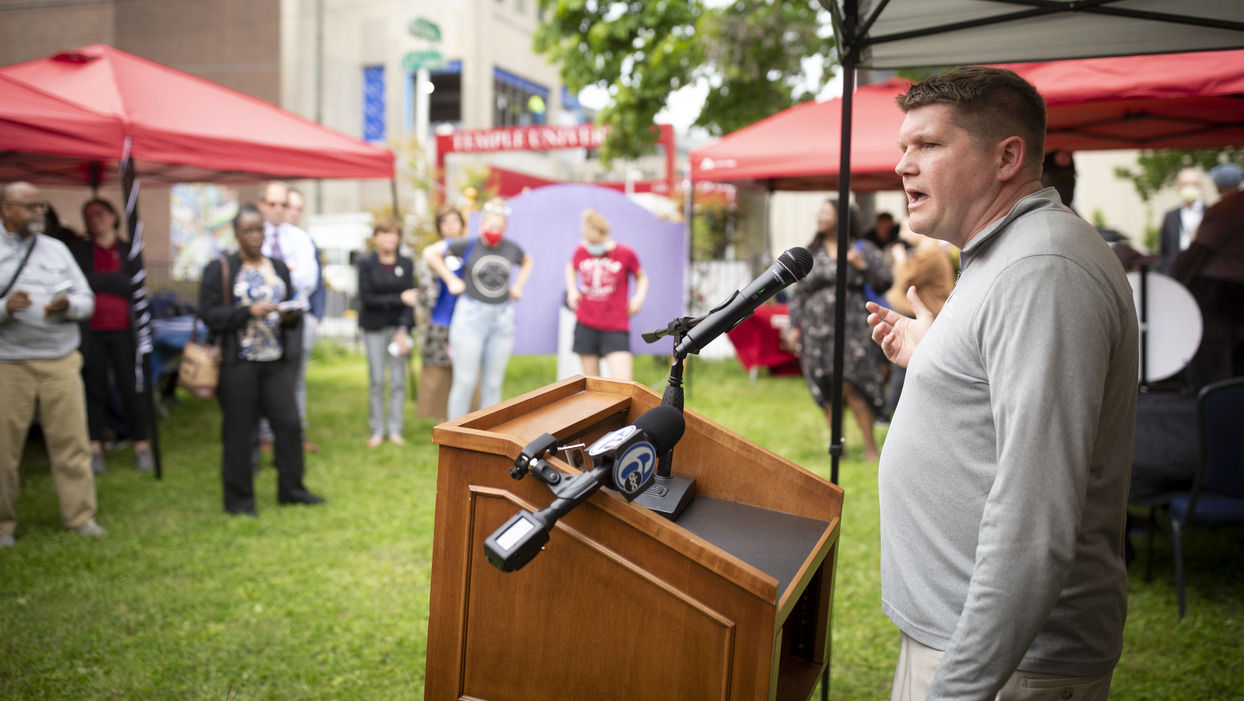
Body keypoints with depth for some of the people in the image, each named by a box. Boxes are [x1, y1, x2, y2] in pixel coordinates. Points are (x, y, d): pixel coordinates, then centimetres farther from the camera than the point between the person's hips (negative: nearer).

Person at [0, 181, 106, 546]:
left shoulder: (56, 249, 11)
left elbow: (87, 300, 9)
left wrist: (68, 305, -12)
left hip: (61, 361, 3)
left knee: (72, 441, 5)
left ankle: (81, 515, 14)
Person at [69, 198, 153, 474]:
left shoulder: (130, 251, 9)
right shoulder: (78, 251, 10)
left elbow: (136, 286, -4)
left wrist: (95, 281, -8)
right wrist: (114, 281, -8)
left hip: (123, 329, 0)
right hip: (91, 331, 1)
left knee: (130, 388, 0)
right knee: (95, 388, 3)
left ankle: (141, 446, 8)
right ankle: (95, 448, 9)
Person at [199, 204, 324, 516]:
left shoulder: (279, 268, 14)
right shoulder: (219, 269, -1)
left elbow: (291, 306, 20)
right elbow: (210, 315, -8)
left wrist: (291, 315, -4)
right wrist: (249, 311, -19)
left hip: (277, 361, 4)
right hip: (239, 364, -4)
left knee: (289, 423, 2)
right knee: (239, 430, 1)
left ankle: (291, 488, 17)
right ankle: (238, 497, 13)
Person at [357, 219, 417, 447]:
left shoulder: (406, 264, 5)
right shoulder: (367, 264, 0)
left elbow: (410, 298, -1)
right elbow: (367, 298, -7)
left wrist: (403, 330, -11)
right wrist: (399, 299, -14)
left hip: (399, 325, 1)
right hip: (374, 328, -1)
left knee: (398, 380, 1)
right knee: (376, 381, -1)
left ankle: (395, 431, 9)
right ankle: (377, 431, 8)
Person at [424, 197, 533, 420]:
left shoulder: (511, 248, 6)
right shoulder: (468, 245, -5)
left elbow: (527, 262, 28)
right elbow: (430, 253, -2)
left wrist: (518, 285, 13)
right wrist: (450, 280, -5)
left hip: (502, 319, 4)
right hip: (471, 317, -4)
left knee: (492, 385, 9)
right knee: (465, 382, -3)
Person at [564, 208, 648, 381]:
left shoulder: (626, 253, -5)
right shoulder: (581, 251, 2)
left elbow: (641, 277, 11)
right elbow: (571, 268, 24)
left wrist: (639, 296, -7)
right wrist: (572, 290, 8)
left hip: (616, 327, -3)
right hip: (585, 325, 3)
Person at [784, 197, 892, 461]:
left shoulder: (863, 249, 6)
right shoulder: (810, 254, 14)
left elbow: (885, 280, 1)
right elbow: (798, 293, 15)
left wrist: (862, 265, -13)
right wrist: (794, 327, 8)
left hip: (852, 328, -3)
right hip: (818, 329, 4)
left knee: (851, 387, -13)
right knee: (829, 392, 4)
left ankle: (871, 447, -3)